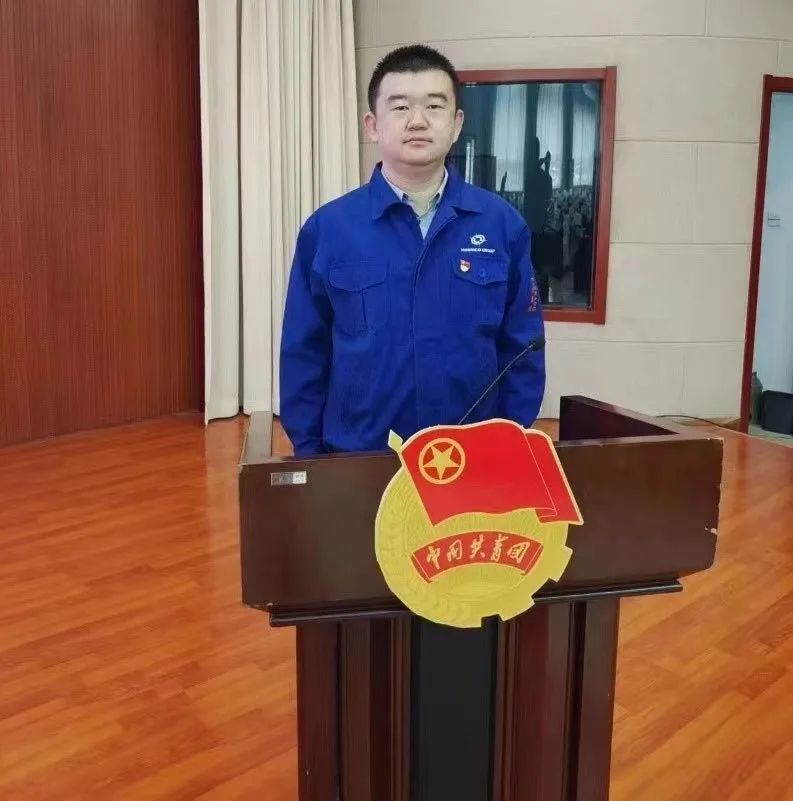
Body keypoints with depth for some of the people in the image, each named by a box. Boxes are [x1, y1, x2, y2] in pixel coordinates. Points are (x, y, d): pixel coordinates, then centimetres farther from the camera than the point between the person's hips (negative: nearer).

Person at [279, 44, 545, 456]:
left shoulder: (503, 225, -3)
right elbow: (304, 356, 0)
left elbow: (521, 352, 1)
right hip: (356, 458, 0)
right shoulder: (326, 229, -4)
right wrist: (309, 454, -2)